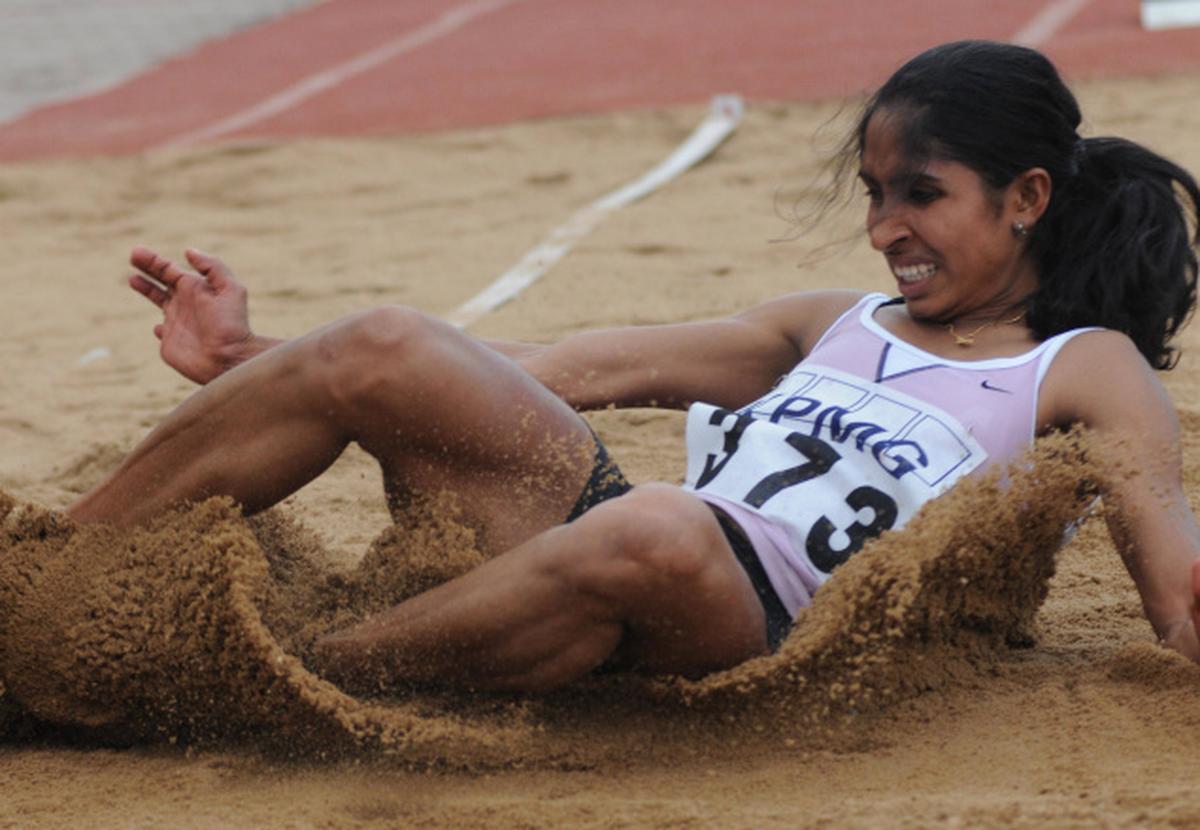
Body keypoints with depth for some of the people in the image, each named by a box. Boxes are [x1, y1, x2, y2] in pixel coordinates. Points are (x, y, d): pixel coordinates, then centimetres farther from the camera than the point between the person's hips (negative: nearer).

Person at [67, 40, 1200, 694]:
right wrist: (252, 363, 18)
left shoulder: (1087, 372, 14)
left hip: (759, 628, -6)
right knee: (384, 350, -17)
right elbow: (561, 373, 23)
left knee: (656, 532, -41)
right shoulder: (835, 328, 28)